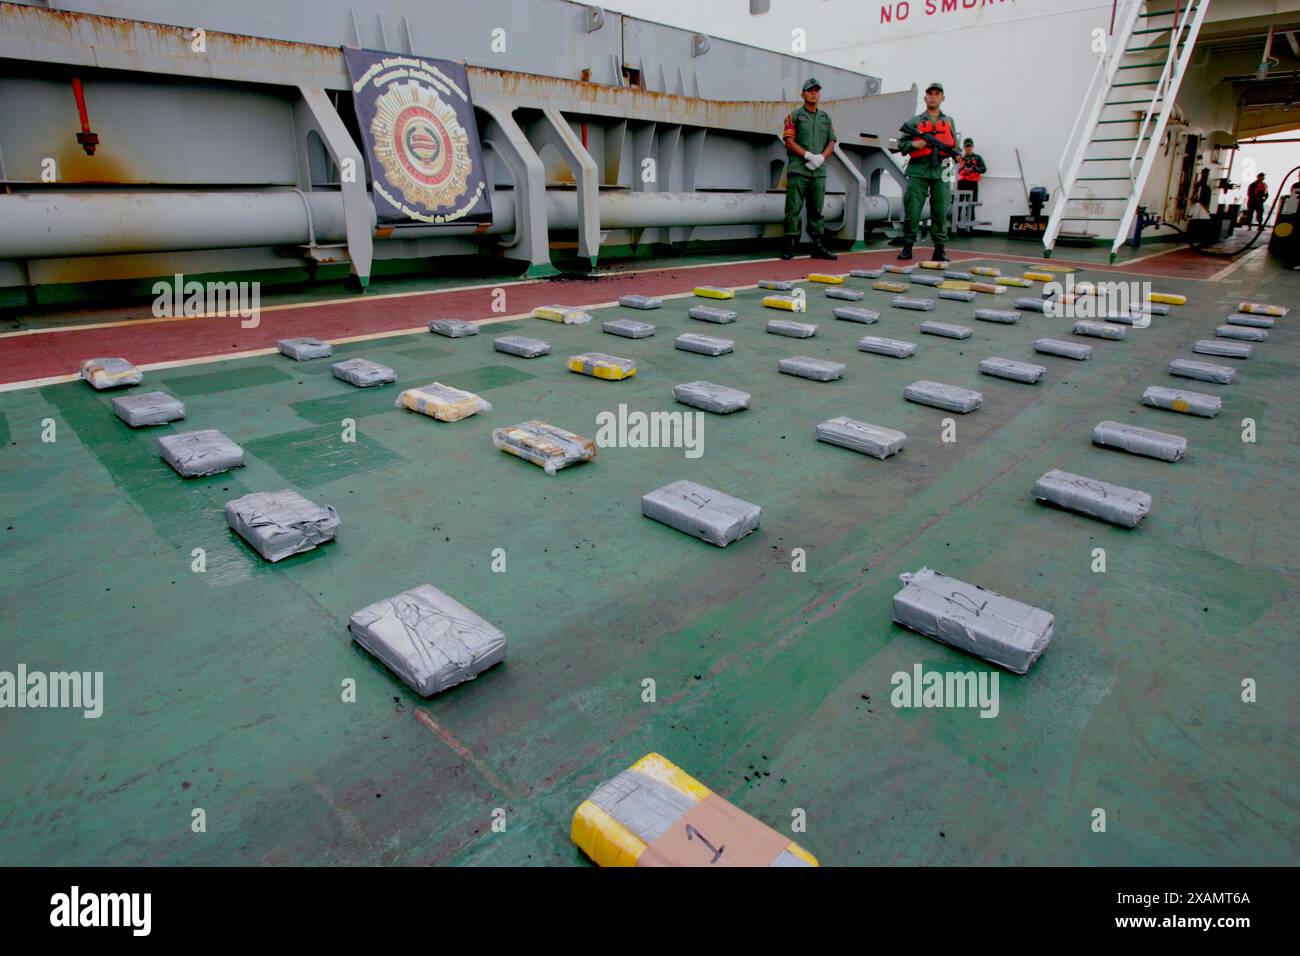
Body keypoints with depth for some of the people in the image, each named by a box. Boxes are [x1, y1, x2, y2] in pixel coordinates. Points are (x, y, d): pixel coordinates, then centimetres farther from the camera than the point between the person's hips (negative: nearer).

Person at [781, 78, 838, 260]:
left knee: (816, 210, 5)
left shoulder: (826, 117, 20)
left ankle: (818, 246, 7)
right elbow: (789, 141, -4)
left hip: (819, 170, 4)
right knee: (794, 208, -9)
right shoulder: (795, 115, 6)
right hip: (798, 169, -4)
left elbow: (831, 142, 14)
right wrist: (808, 155, -14)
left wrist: (821, 157, -6)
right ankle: (789, 245, -8)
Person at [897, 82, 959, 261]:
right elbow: (901, 145, 7)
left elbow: (955, 146, 21)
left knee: (940, 211, 0)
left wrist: (954, 152, 0)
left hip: (940, 171, 2)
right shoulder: (914, 121, 11)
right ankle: (907, 247, 1)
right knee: (912, 209, -7)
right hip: (918, 170, -2)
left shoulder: (949, 121, 20)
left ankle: (939, 249, 4)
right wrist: (914, 144, -12)